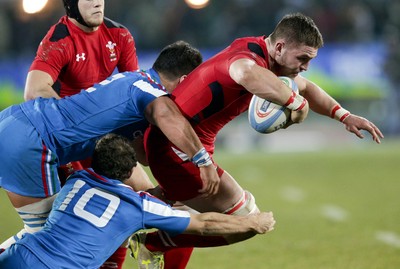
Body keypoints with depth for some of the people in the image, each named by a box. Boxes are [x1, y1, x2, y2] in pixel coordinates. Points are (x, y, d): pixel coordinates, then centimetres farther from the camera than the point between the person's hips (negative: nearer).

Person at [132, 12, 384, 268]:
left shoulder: (259, 51, 7)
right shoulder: (252, 57, -25)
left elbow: (305, 87, 26)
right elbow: (247, 74, -54)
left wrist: (344, 115, 15)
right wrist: (295, 101, -42)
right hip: (178, 148, -10)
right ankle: (150, 245, -2)